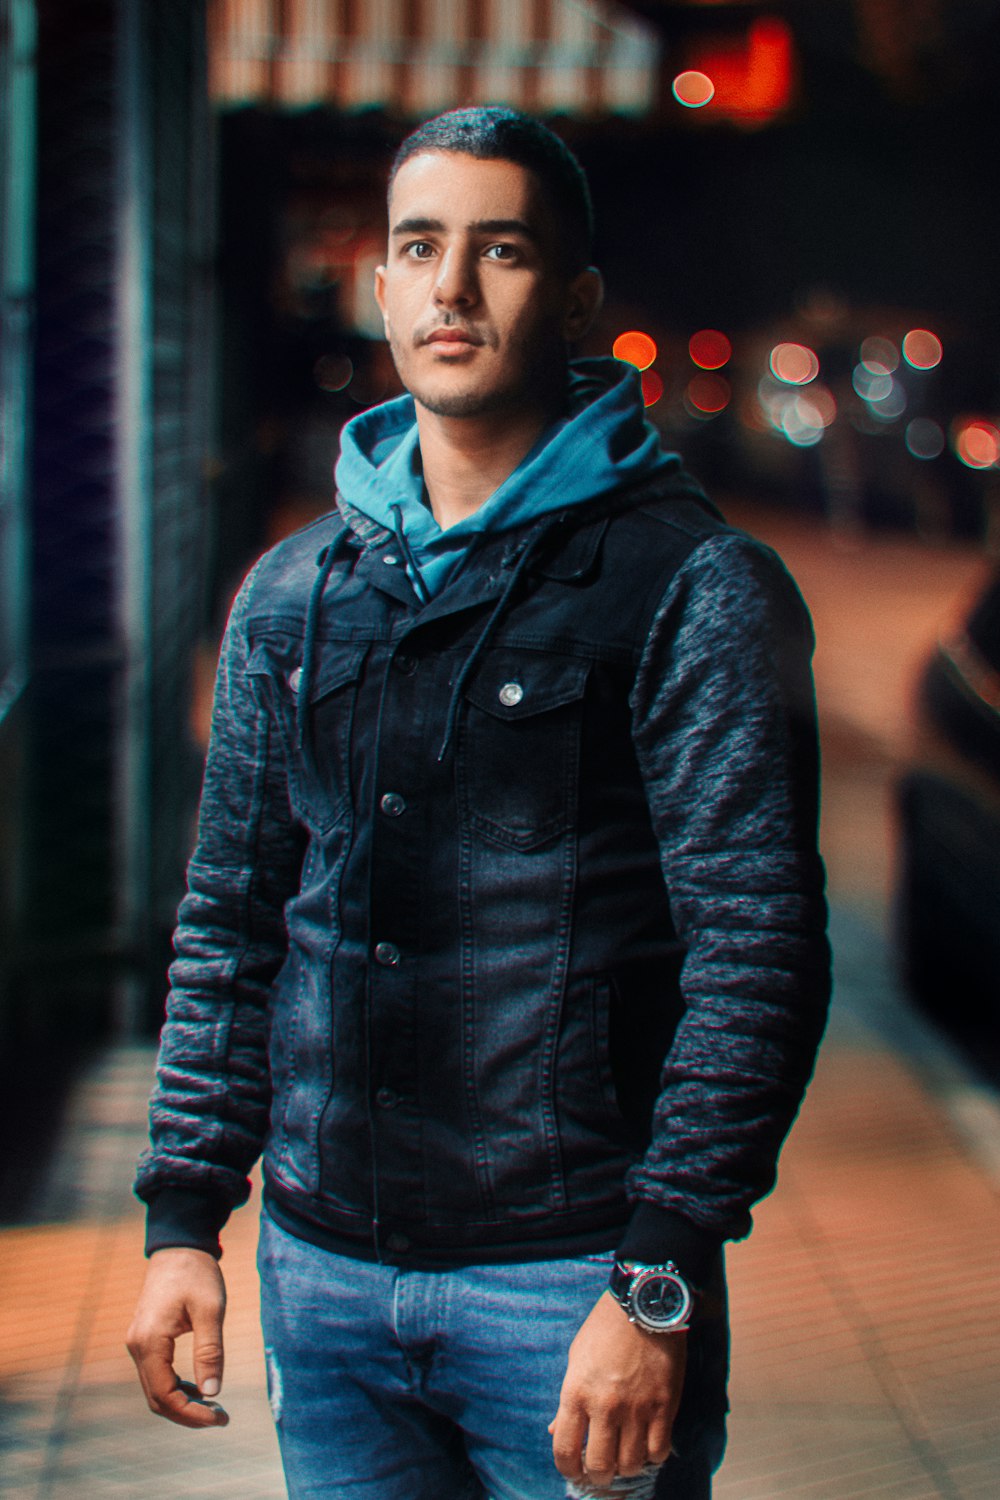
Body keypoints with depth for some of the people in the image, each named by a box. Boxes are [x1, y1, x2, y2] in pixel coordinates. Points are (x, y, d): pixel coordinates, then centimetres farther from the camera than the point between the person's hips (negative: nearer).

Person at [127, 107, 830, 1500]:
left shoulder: (694, 586, -6)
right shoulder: (293, 591, 9)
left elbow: (759, 953, -11)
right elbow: (231, 923, 14)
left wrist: (656, 1287, -16)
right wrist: (185, 1214, 6)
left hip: (575, 1283, -4)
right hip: (323, 1271, 5)